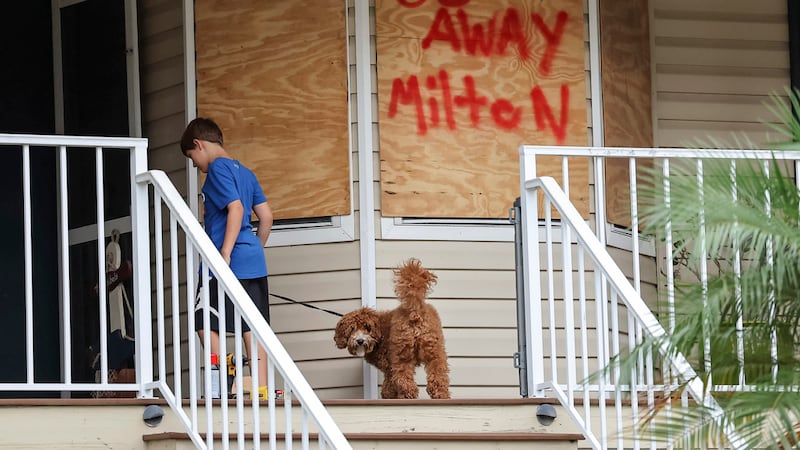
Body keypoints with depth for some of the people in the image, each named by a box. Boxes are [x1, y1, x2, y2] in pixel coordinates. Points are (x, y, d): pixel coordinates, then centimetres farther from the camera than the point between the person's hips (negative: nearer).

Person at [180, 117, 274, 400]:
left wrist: (225, 254, -22)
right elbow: (266, 216, 17)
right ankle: (261, 388, 1)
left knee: (206, 323, -3)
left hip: (229, 261, -8)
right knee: (252, 326, 5)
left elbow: (235, 208, -19)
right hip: (254, 261, 8)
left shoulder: (217, 168, -7)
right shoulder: (244, 172, 19)